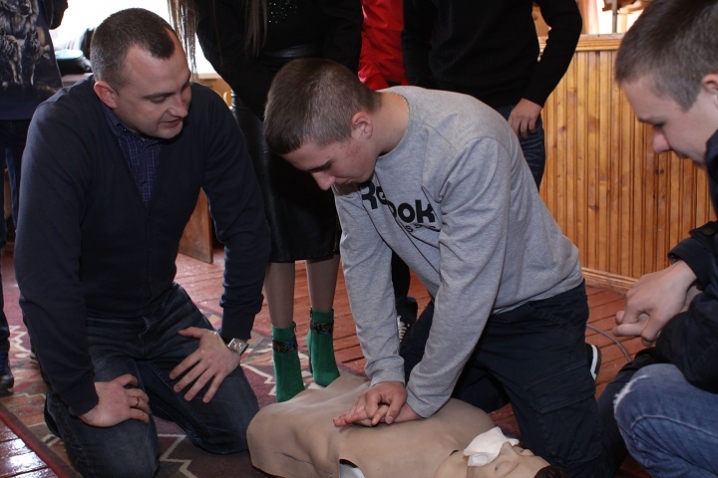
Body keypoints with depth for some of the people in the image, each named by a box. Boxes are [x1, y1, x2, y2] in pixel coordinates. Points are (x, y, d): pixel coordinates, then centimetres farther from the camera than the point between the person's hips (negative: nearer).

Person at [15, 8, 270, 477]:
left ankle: (141, 382, 23)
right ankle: (62, 404, 15)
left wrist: (235, 336, -7)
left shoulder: (205, 112, -17)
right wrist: (82, 397, -26)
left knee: (240, 433, -2)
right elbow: (44, 275, -31)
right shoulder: (61, 128, -29)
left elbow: (246, 227, -7)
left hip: (161, 306, 4)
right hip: (85, 320, -4)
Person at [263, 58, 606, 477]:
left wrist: (421, 399, -21)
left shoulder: (468, 144, -35)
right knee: (386, 421, 12)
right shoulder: (344, 144, -14)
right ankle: (497, 380, 31)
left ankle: (573, 367, 16)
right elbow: (363, 260, -7)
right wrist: (386, 373, -12)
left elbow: (467, 285, -30)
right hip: (455, 305, 6)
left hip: (537, 305, -6)